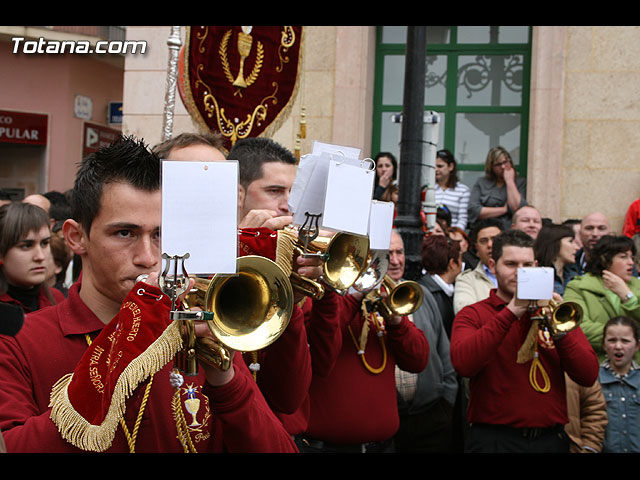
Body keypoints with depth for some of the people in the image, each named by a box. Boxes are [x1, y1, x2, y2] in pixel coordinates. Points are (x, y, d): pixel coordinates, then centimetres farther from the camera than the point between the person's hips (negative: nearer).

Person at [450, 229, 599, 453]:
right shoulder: (472, 315, 1)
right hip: (494, 440, -3)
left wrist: (560, 332, -15)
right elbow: (463, 364, -20)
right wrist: (510, 312, -19)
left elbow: (589, 376, 0)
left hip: (550, 439, 3)